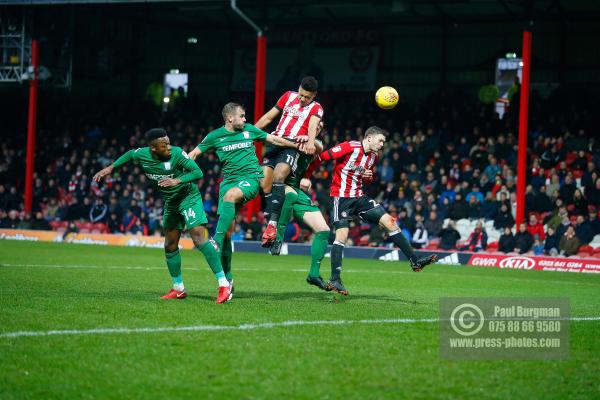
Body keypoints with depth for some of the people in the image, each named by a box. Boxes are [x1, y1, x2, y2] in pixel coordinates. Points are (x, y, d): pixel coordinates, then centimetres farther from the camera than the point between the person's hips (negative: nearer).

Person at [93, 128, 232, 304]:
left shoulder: (176, 153, -25)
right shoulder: (142, 155, -11)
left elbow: (198, 172, -29)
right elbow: (129, 154, 14)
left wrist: (177, 180, -43)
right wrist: (110, 168, 10)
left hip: (189, 198, -6)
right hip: (170, 203, 7)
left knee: (199, 238, -21)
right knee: (170, 246, 11)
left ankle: (224, 285, -22)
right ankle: (178, 289, 26)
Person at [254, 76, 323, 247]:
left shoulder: (316, 108, 7)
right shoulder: (288, 97, 19)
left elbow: (313, 125, -15)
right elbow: (268, 117, 25)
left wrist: (310, 141, -36)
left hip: (294, 145, -5)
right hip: (275, 142, 5)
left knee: (278, 176, -29)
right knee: (265, 183, -10)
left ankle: (273, 223, -36)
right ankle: (270, 223, -2)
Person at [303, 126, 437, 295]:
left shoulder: (373, 156, 9)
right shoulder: (349, 148, -16)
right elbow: (321, 157, -15)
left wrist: (369, 177, -2)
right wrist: (306, 177, -17)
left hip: (359, 197, 8)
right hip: (341, 197, -7)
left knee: (390, 222, -1)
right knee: (342, 235, -18)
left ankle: (415, 261, 1)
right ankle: (334, 280, -11)